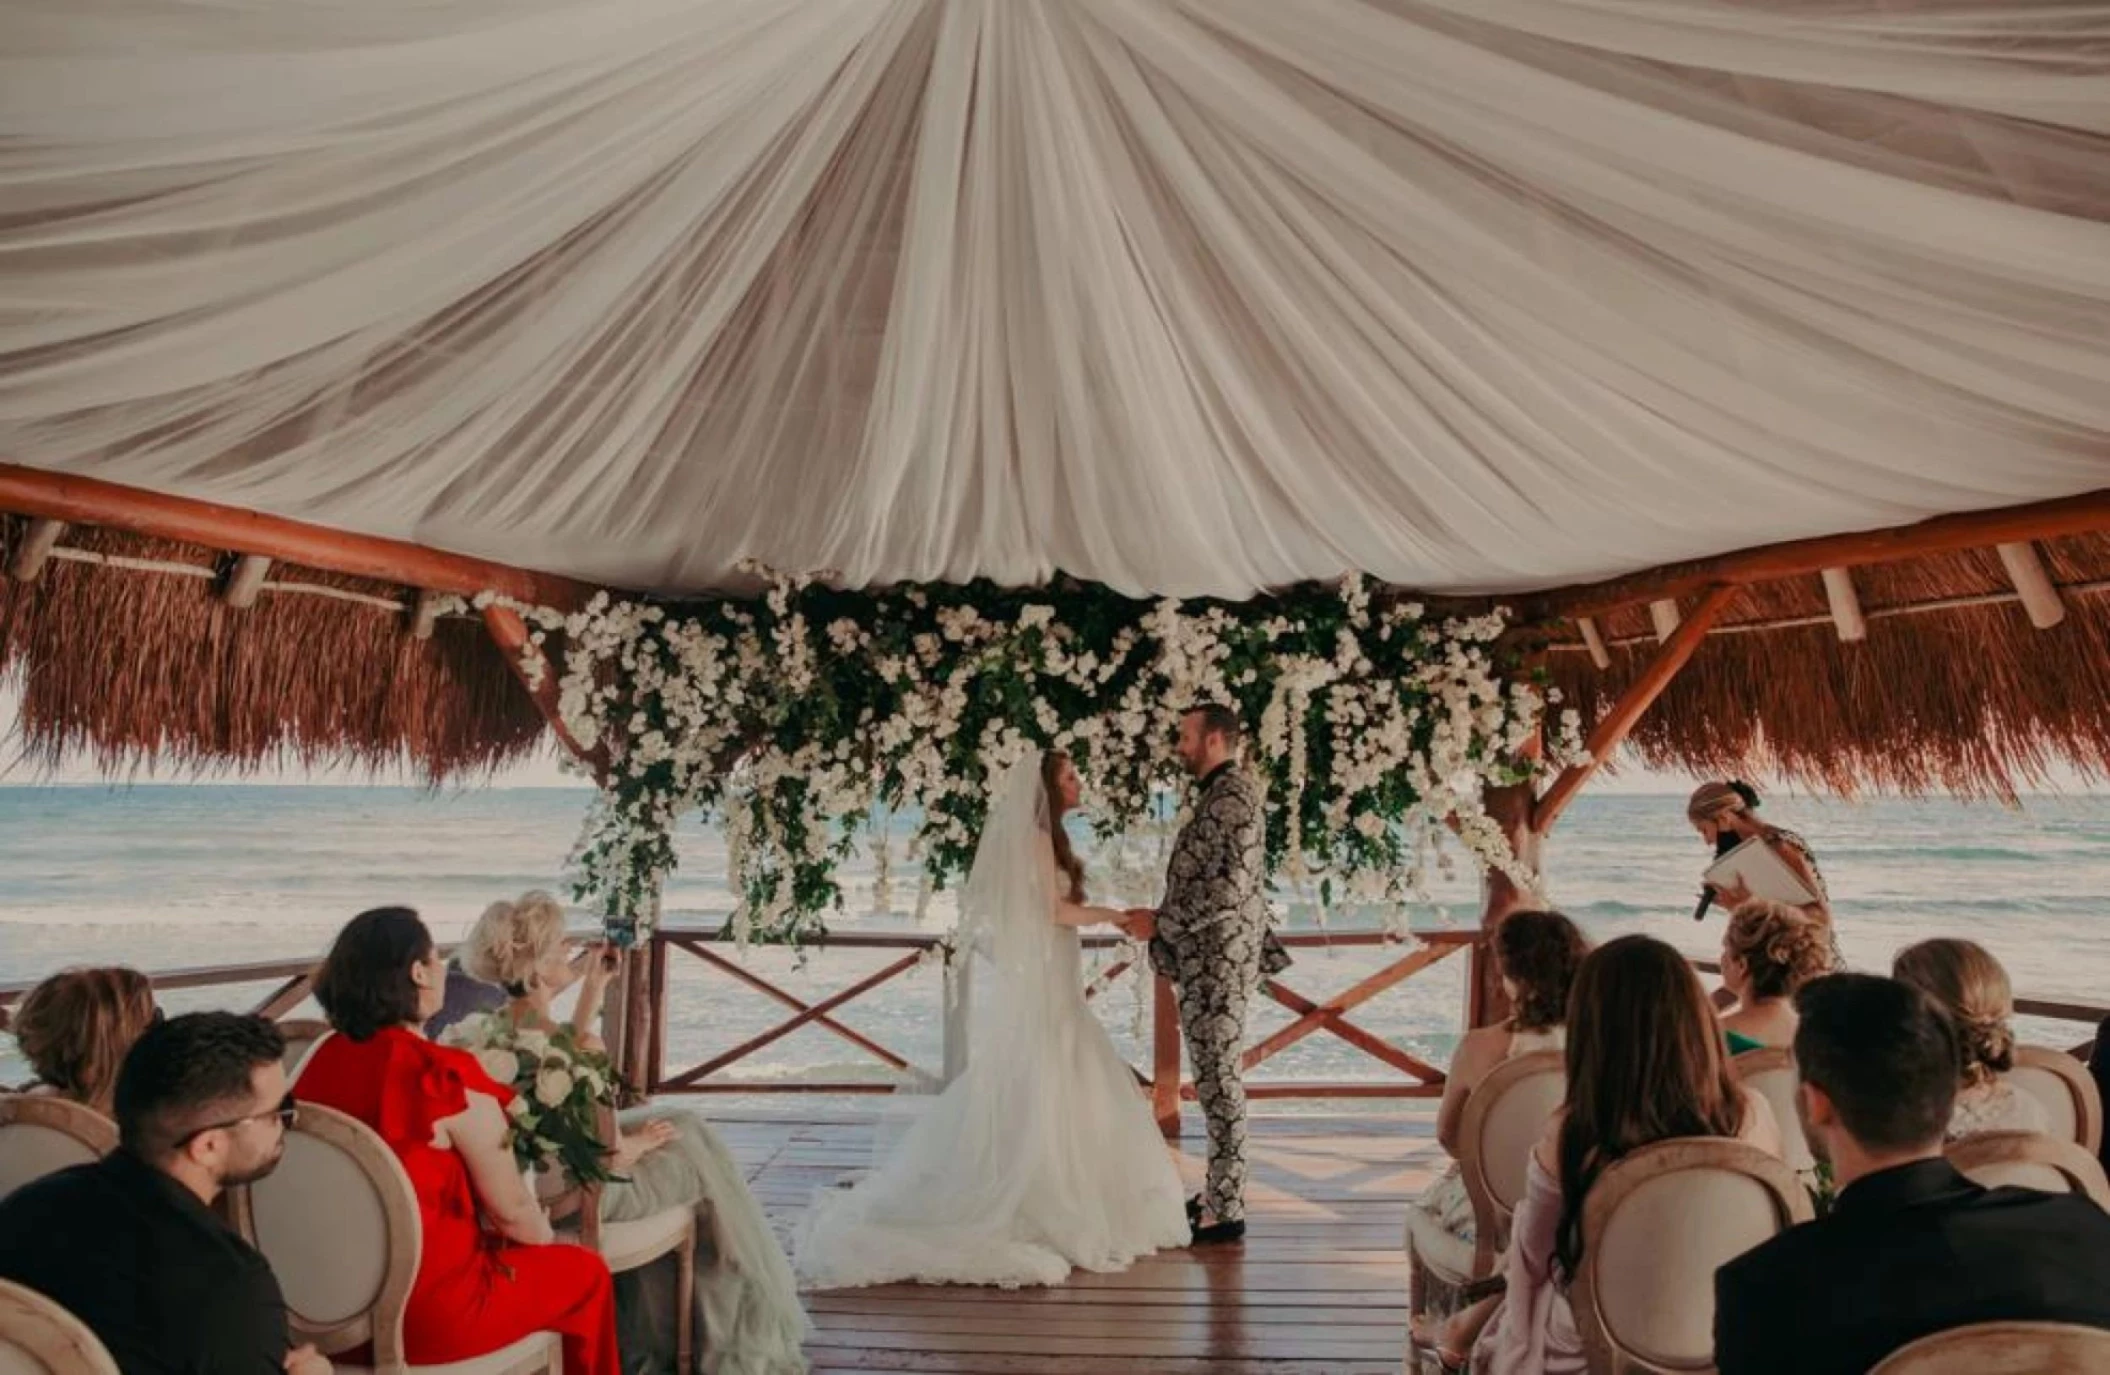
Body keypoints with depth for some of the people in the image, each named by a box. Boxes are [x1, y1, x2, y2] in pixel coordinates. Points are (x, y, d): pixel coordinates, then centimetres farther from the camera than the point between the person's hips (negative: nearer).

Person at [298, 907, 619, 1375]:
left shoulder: (322, 1058, -3)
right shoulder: (449, 1078, -23)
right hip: (423, 1306, -7)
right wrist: (546, 1235, 8)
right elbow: (511, 1209, -13)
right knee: (585, 1272, 15)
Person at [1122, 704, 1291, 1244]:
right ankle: (1219, 1192, 26)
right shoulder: (1220, 794, 16)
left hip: (1219, 961, -10)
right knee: (1214, 1076, 15)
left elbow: (1230, 886, -23)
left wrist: (1162, 923, -18)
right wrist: (1163, 920, 16)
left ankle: (1225, 1210, 4)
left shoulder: (1234, 795, -15)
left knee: (1218, 1078, -4)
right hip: (1207, 960, 10)